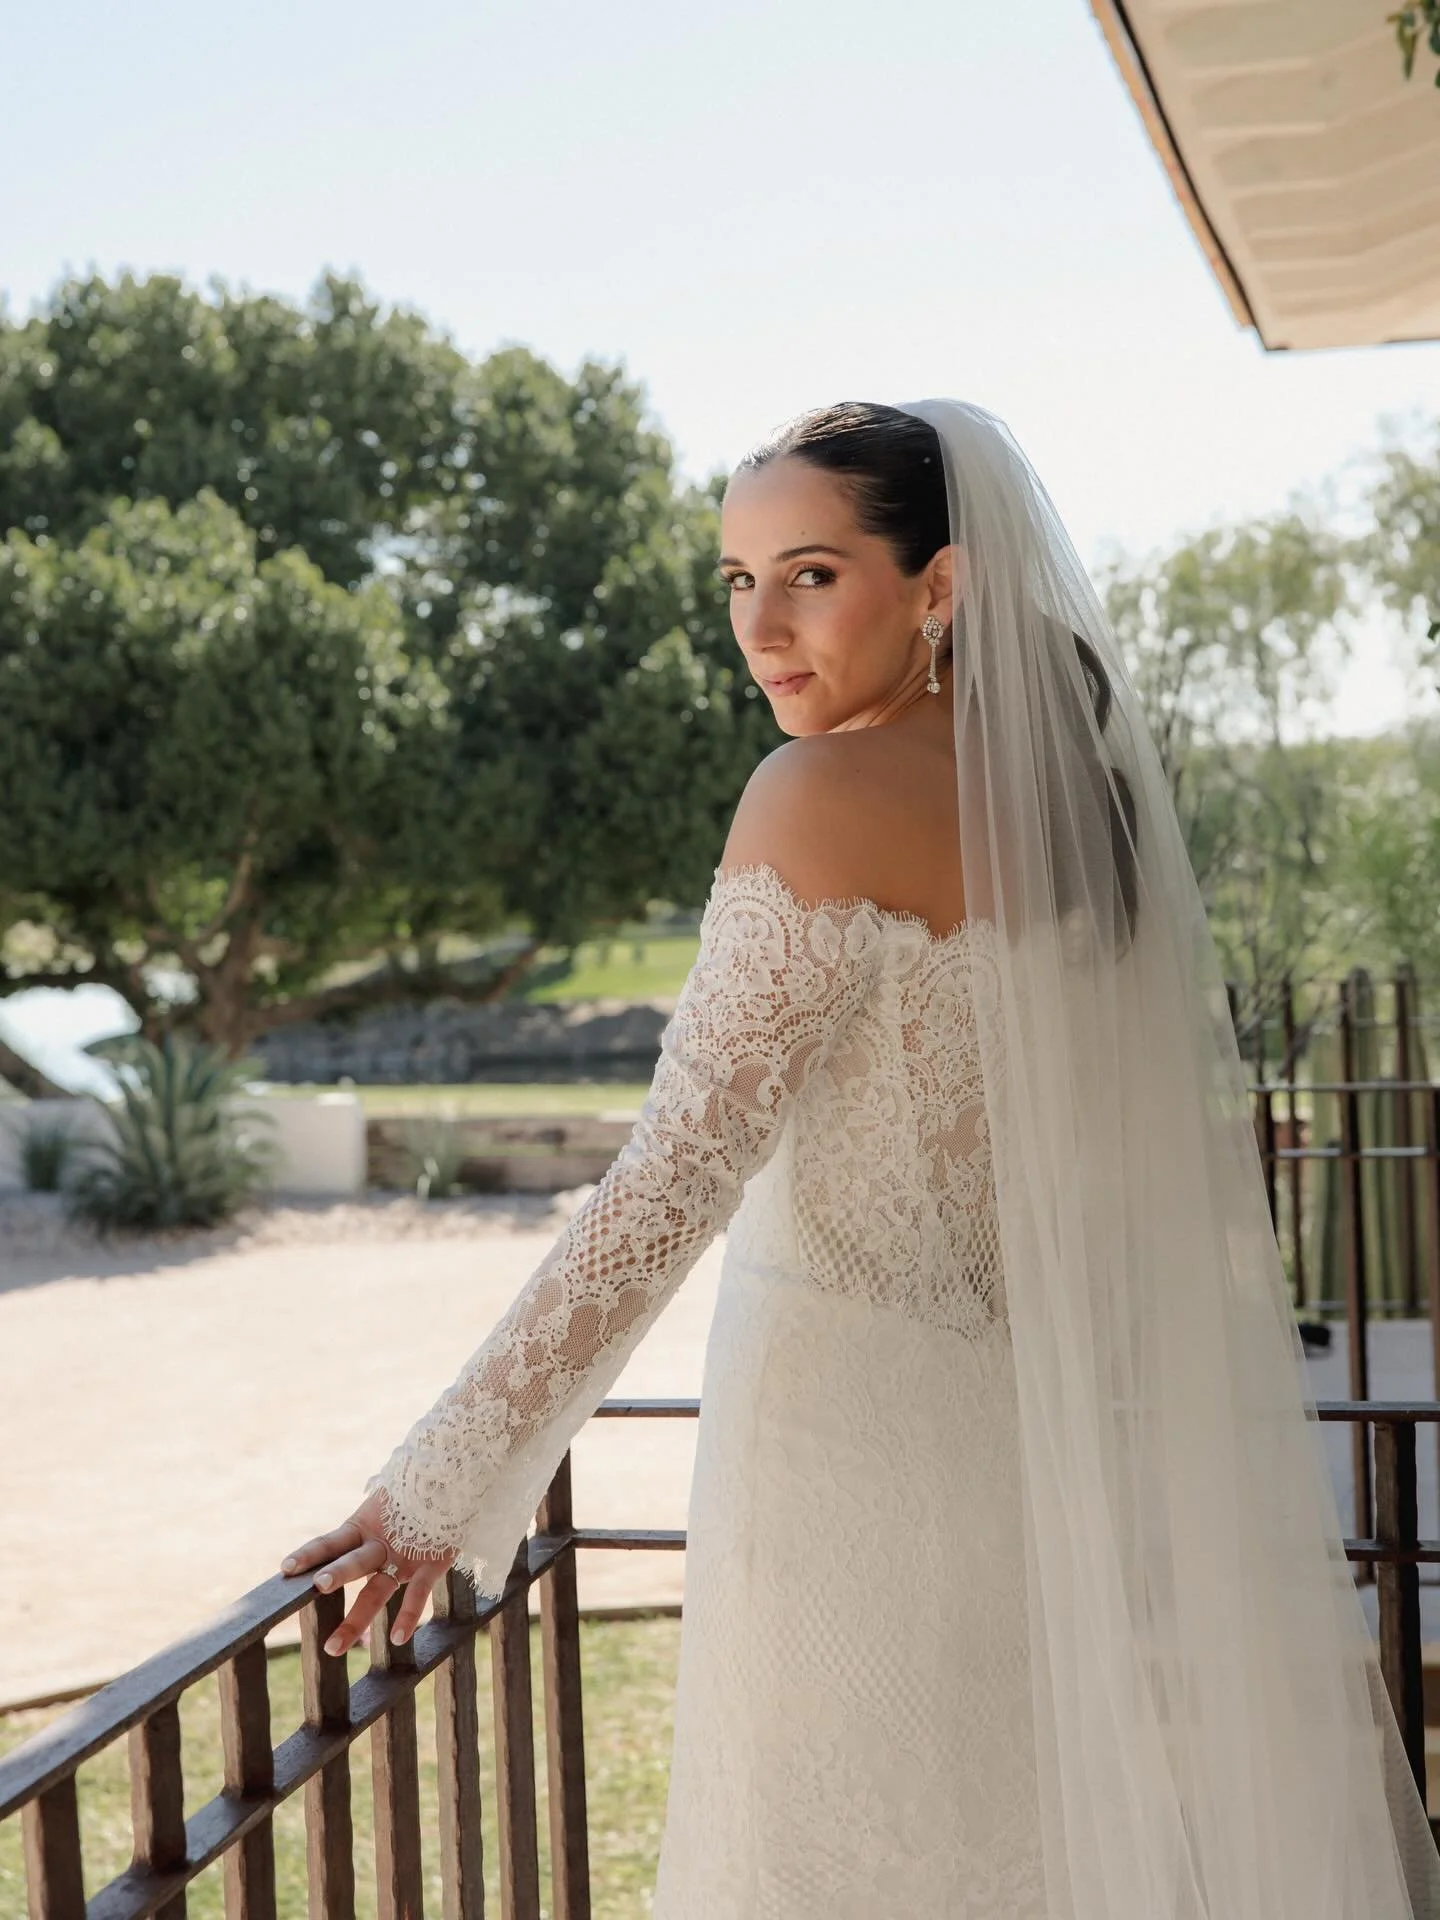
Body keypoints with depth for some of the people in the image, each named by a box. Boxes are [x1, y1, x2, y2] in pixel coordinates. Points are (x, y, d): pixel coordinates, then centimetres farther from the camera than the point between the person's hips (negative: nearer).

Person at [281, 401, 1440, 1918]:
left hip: (853, 1425, -7)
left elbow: (676, 1177, -21)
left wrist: (445, 1482, -19)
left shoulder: (826, 797, -17)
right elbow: (1198, 1147, 14)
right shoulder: (1078, 783, 6)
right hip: (1034, 1437, 8)